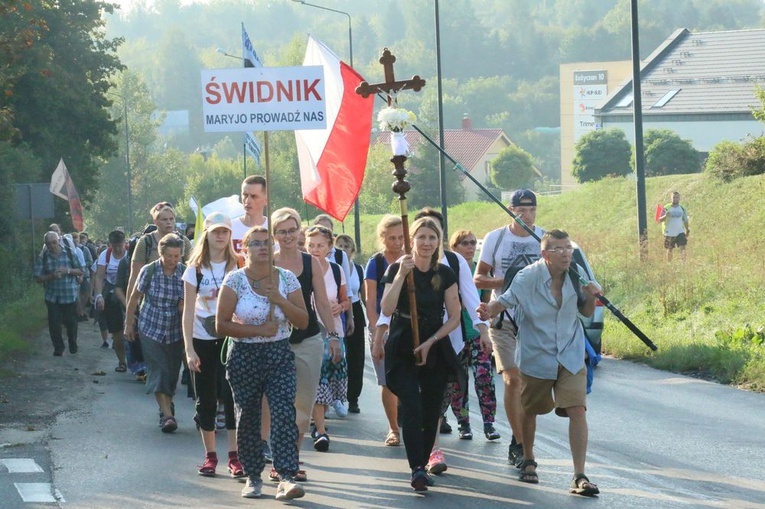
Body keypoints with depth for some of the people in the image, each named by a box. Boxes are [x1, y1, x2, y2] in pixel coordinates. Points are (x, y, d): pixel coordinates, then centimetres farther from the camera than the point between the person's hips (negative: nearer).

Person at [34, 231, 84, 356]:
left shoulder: (69, 253, -1)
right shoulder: (42, 258, -2)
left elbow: (80, 271, 3)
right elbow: (38, 278, -4)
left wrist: (68, 271, -16)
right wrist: (52, 276, -21)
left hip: (70, 295, 0)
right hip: (52, 297, 0)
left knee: (71, 322, 7)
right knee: (54, 324, -1)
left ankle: (73, 345, 30)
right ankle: (58, 348, 15)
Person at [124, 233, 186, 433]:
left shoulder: (185, 273, -8)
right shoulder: (149, 271, -11)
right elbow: (134, 298, 1)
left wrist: (186, 304, -18)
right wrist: (129, 324, 5)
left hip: (175, 331, 2)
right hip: (151, 328, -2)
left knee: (172, 372, 8)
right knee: (159, 371, -11)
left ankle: (167, 405, 28)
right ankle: (167, 414, -16)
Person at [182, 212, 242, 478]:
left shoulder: (237, 267, 3)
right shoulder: (195, 269, 3)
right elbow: (188, 311, 2)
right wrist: (189, 349, -5)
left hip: (231, 339, -1)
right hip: (203, 340, 1)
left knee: (231, 396, -6)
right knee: (206, 400, 5)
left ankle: (234, 456, -1)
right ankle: (210, 455, 14)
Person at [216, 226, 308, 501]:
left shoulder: (286, 278, 4)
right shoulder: (235, 280, -3)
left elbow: (303, 321, 3)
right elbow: (221, 324, -8)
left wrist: (278, 299, -11)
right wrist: (260, 330, -13)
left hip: (280, 356, 1)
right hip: (244, 357, -1)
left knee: (284, 414, -14)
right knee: (247, 417, 5)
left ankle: (287, 478, -20)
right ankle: (253, 477, 19)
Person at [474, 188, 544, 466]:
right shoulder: (495, 238, 2)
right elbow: (479, 278, 5)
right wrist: (505, 281, -13)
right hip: (503, 320, -1)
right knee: (513, 380, -11)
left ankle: (517, 442, 19)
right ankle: (521, 445, -6)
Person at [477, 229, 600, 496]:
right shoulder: (529, 276, -15)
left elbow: (586, 312, 8)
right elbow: (505, 300, -17)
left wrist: (590, 297, -13)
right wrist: (488, 311, -39)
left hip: (570, 356, 2)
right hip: (536, 356, -1)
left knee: (577, 410, -13)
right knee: (529, 411, 16)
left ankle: (579, 476, -12)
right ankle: (528, 461, 41)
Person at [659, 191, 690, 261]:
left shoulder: (682, 209, 6)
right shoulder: (666, 208, -6)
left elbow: (685, 220, 17)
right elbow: (660, 219, -12)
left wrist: (687, 230, 18)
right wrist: (665, 216, -31)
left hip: (680, 232, 2)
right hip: (669, 233, -2)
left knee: (682, 248, -12)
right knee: (669, 250, 7)